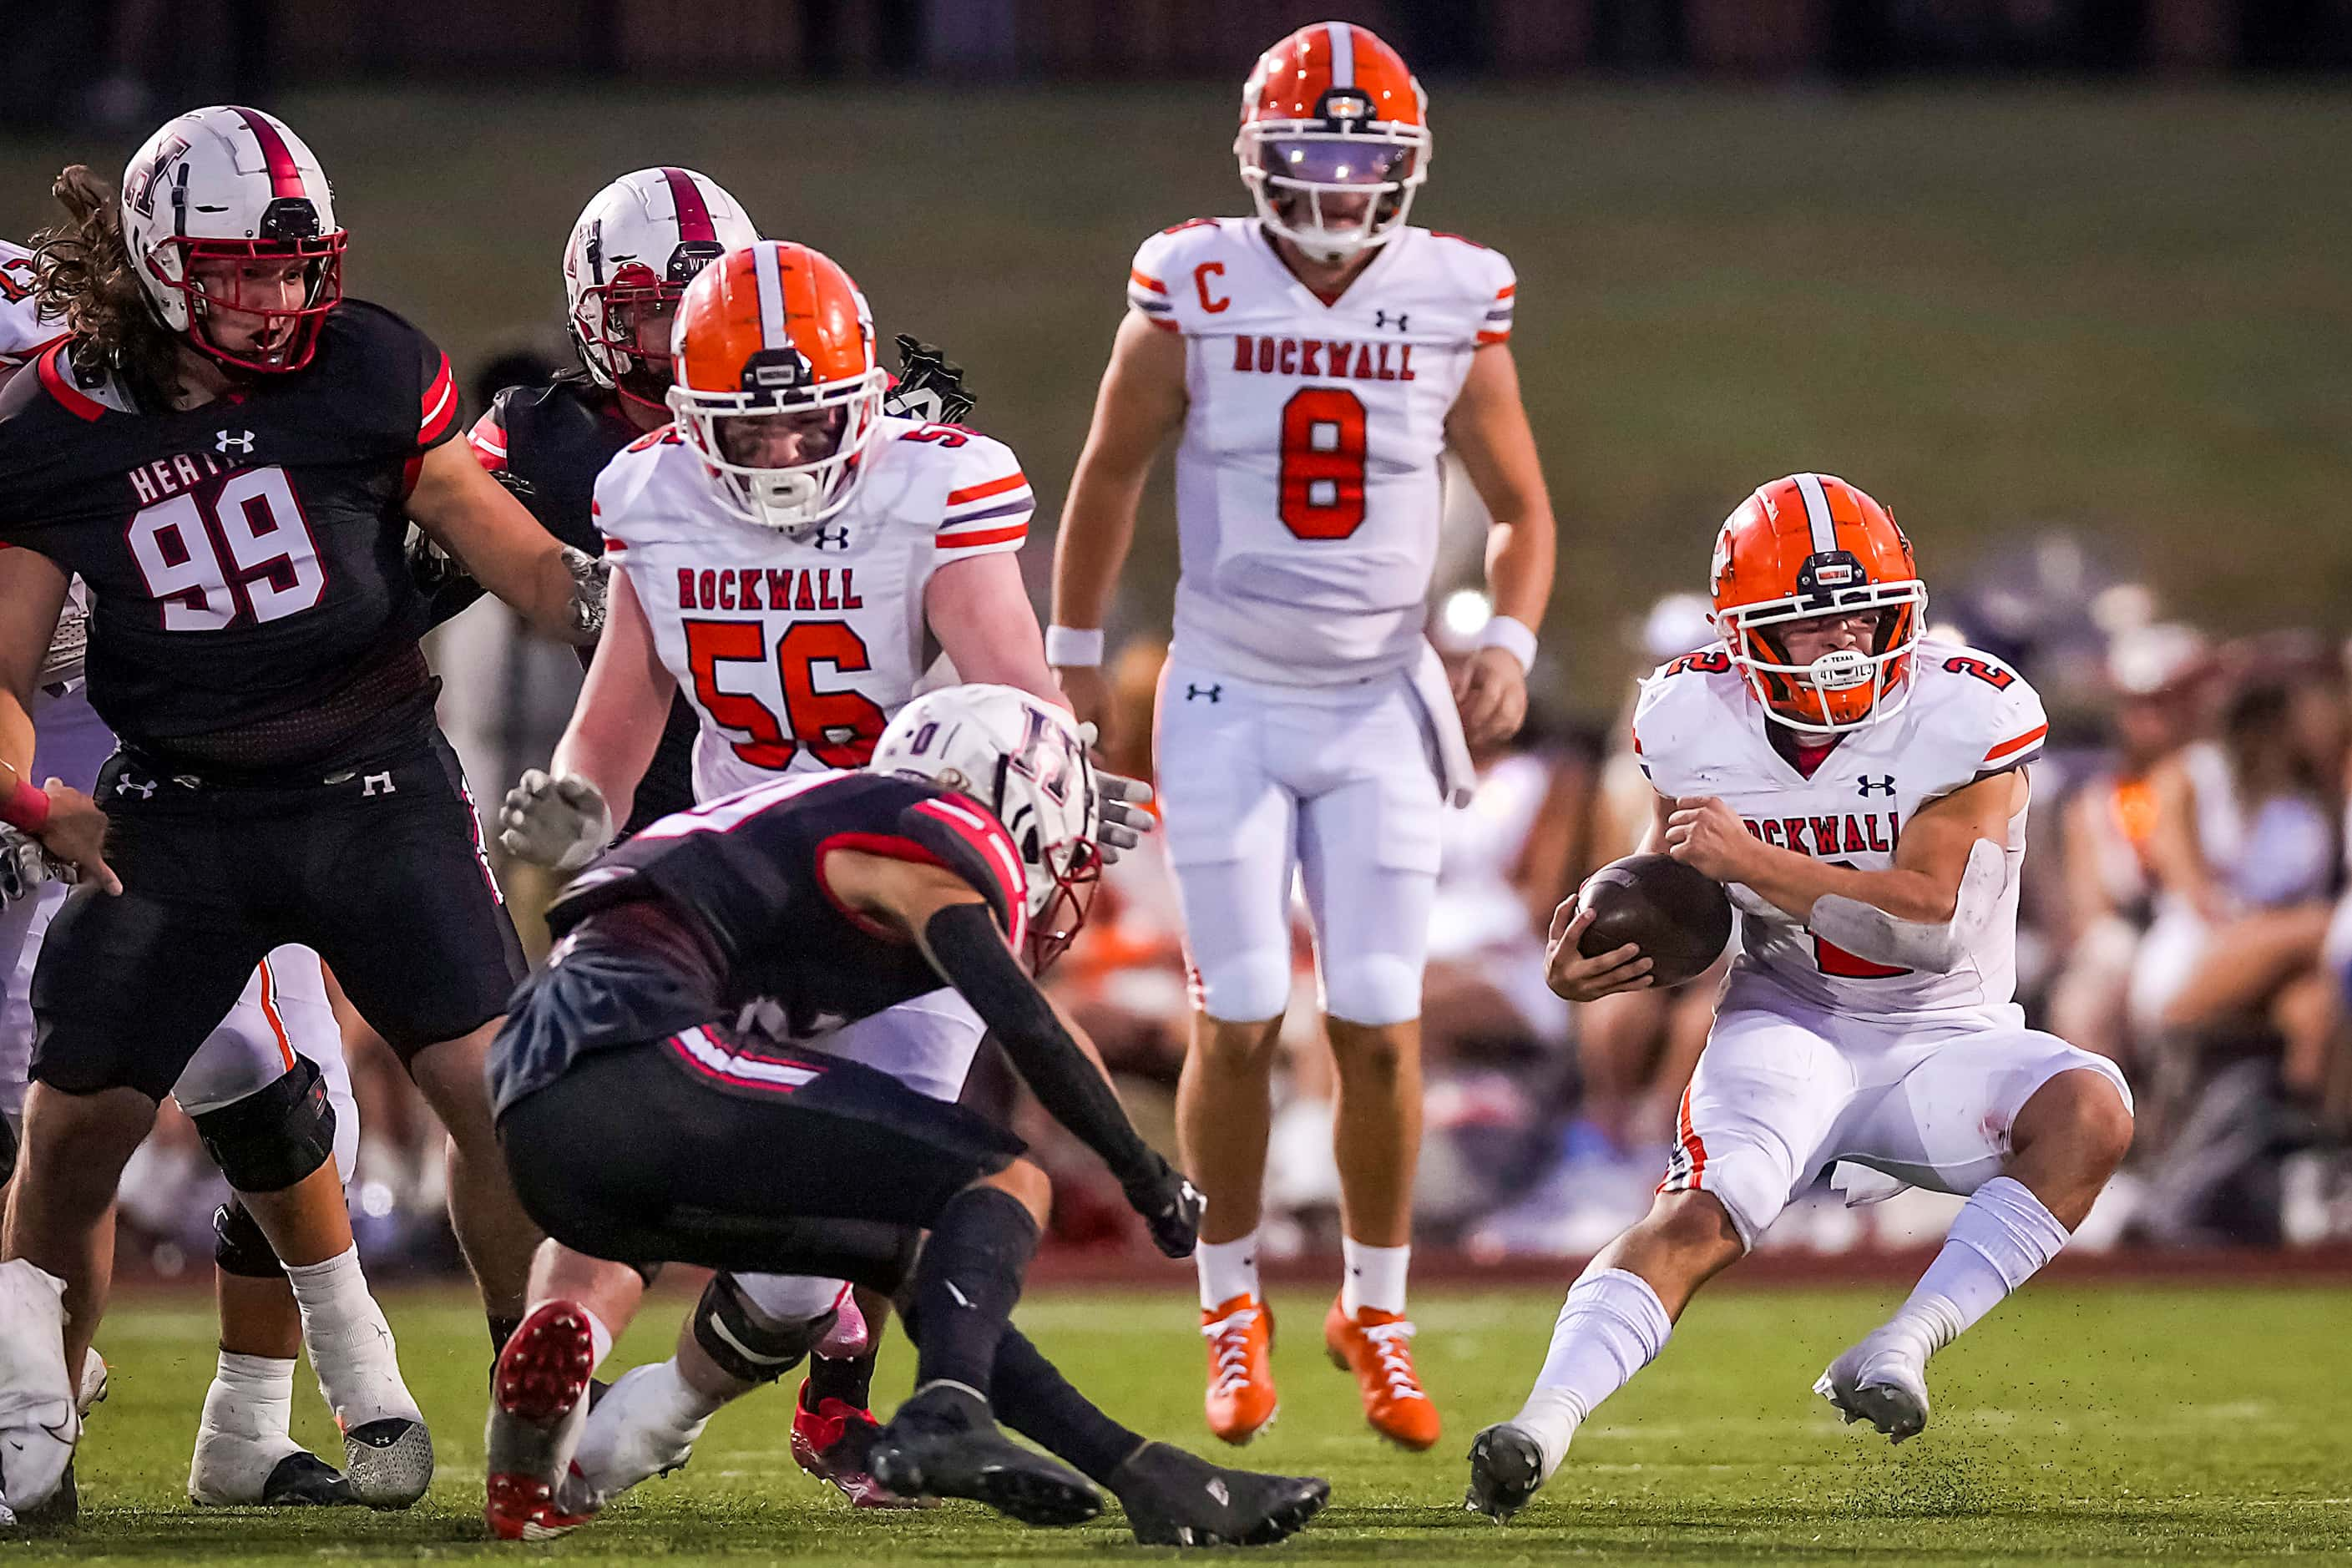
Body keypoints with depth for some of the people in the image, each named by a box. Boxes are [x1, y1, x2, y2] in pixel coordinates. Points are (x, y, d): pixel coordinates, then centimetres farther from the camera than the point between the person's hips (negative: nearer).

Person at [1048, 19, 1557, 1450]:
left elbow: (1521, 506, 7)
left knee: (1383, 1027, -2)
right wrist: (1074, 653, 10)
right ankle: (1233, 1307, 15)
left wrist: (1511, 644, -11)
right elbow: (1111, 474, 7)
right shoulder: (1194, 291, -7)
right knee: (1241, 1021, -4)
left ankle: (1376, 1310, 16)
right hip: (1228, 701, -1)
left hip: (1379, 705, 1)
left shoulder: (1454, 305, -4)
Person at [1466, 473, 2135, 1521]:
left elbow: (1929, 916, -23)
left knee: (2090, 1111, -31)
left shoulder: (1966, 715, -14)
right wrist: (1596, 966, -13)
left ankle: (1901, 1347, -31)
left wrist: (1756, 862, -29)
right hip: (1788, 1030, 0)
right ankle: (1543, 1424, -44)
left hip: (1941, 1039, 0)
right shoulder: (1699, 721, -4)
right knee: (1702, 1218, -29)